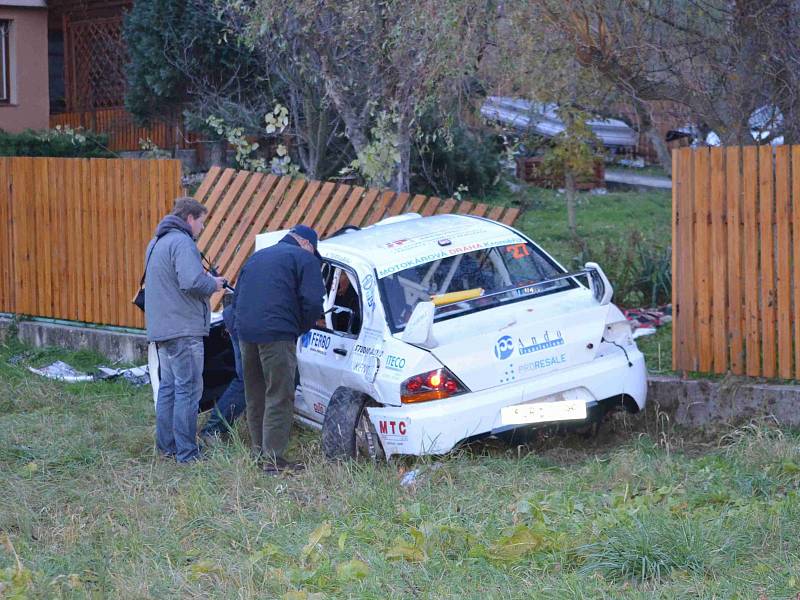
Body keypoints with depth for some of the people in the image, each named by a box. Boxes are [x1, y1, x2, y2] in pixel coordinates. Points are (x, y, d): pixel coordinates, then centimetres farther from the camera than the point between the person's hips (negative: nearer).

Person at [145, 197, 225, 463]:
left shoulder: (157, 243, 18)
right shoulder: (181, 242, -14)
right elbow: (192, 281, -27)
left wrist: (209, 280, 15)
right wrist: (213, 284, -7)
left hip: (161, 328, 10)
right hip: (183, 329, -10)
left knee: (168, 387, 16)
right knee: (188, 389, -7)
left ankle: (166, 446, 21)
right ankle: (187, 453, -8)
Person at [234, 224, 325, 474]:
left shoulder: (257, 257, 25)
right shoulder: (305, 259, 2)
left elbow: (237, 297, 27)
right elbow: (313, 303, -8)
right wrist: (300, 328, 8)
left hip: (245, 332, 7)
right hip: (277, 335, -7)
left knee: (255, 396, 17)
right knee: (279, 397, -5)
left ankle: (259, 451, 24)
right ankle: (273, 458, -8)